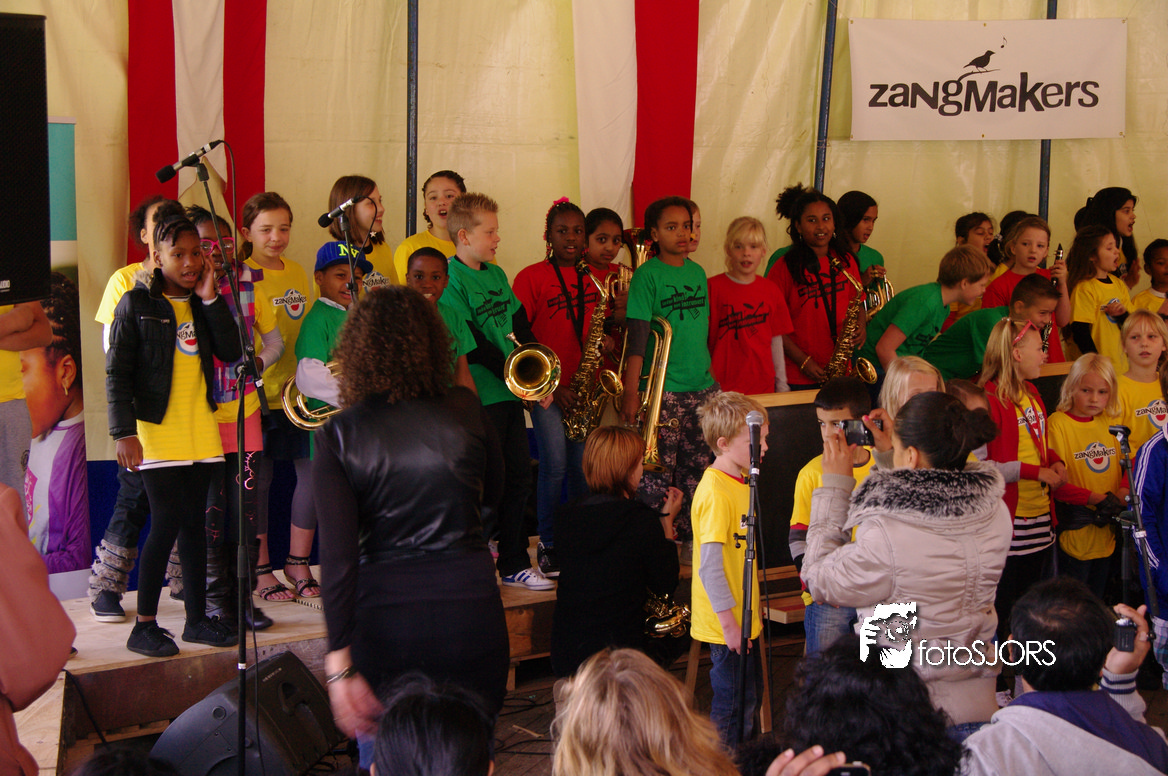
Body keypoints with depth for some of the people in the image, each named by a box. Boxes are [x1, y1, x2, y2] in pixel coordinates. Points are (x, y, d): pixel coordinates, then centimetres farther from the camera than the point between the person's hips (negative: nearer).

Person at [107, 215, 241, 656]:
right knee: (167, 521, -9)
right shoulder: (136, 303, -4)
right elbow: (117, 373, -7)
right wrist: (124, 432, -14)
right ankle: (144, 626, -1)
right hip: (154, 429, -5)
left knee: (194, 521, 10)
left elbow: (232, 353, -1)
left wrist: (211, 299, -7)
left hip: (199, 429, 5)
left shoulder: (202, 302, 11)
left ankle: (196, 618, 18)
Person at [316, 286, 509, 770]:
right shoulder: (465, 411, -2)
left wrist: (340, 663, -12)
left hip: (385, 613, -1)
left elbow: (338, 554, -12)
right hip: (470, 602, 2)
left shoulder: (338, 436, -7)